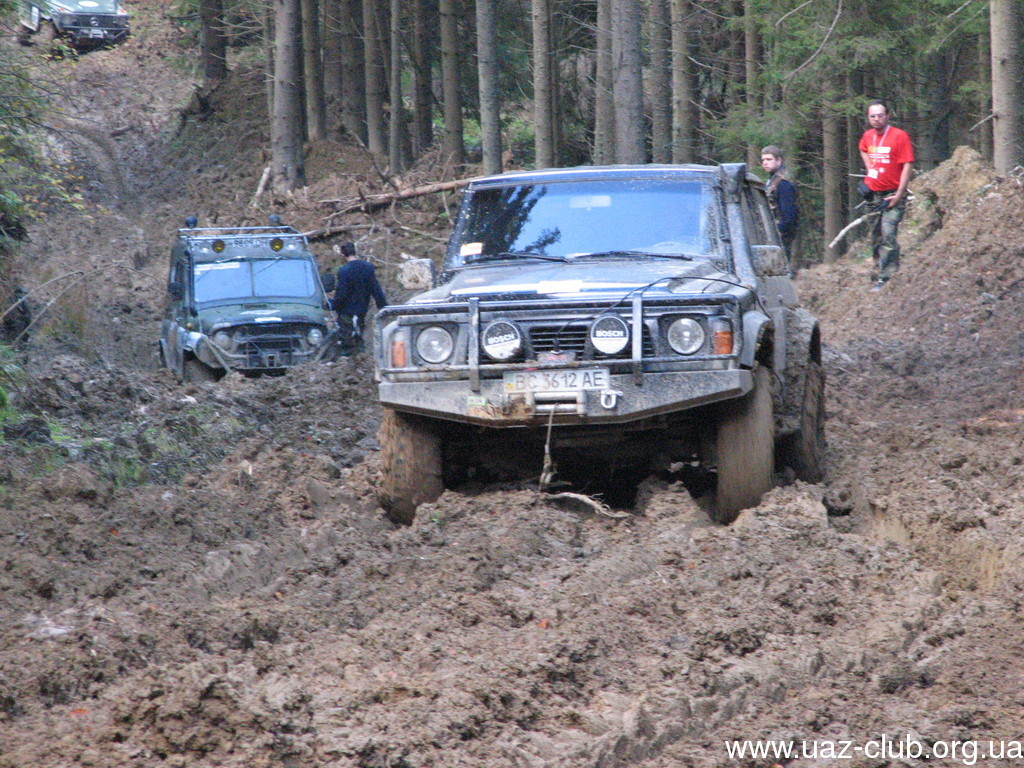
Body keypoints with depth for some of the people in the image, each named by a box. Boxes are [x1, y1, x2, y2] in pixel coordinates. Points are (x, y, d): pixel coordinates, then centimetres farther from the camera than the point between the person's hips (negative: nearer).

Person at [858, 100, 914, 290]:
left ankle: (886, 278, -21)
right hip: (874, 194, 7)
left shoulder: (899, 136, -10)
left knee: (888, 234, -18)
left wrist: (899, 195, -17)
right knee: (876, 238, 11)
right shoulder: (868, 136, 9)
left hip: (892, 194, -7)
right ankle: (878, 275, 19)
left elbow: (907, 166, -12)